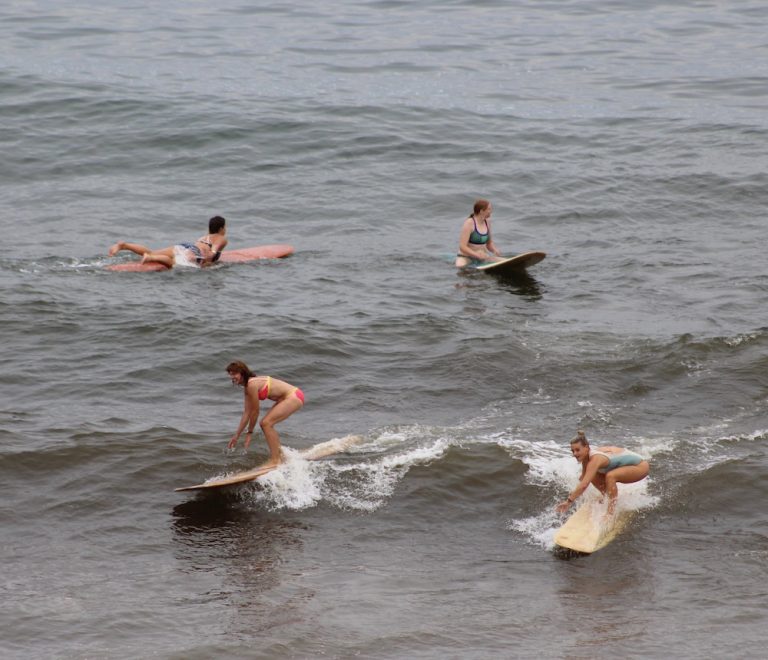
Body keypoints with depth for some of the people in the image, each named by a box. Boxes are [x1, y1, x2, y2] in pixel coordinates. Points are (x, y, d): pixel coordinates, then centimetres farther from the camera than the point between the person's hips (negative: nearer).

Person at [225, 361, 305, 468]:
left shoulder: (252, 385, -20)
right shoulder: (247, 387, 9)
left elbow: (255, 411, -14)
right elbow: (247, 413, 13)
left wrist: (249, 432, -3)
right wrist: (237, 435, 14)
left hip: (294, 396, -10)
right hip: (285, 398, 10)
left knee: (266, 423, -16)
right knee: (265, 423, 13)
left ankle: (275, 460, -12)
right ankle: (279, 454, 28)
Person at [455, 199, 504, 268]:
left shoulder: (487, 222, 6)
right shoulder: (469, 223, -15)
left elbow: (489, 243, 18)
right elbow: (462, 247, -20)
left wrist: (495, 251, -4)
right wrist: (478, 255, -30)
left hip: (482, 256, 7)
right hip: (466, 257, -7)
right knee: (460, 266, -38)